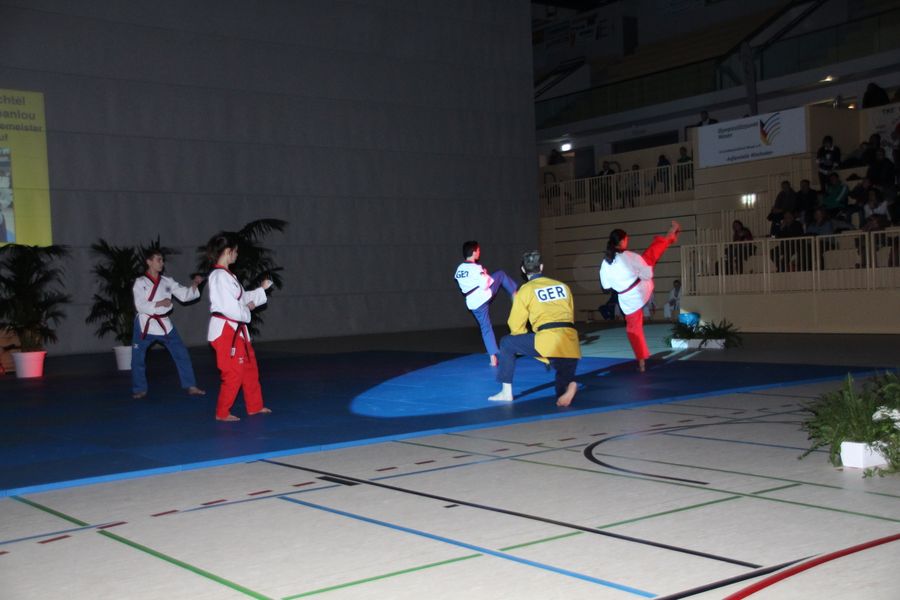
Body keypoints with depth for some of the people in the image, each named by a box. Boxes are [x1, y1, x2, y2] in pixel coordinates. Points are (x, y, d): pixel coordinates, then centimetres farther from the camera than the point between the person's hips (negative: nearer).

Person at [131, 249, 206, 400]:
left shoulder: (167, 281, 5)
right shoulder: (140, 282, -6)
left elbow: (184, 295, 2)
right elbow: (140, 306, -14)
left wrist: (194, 284, -13)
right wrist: (160, 303, -24)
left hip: (164, 324, 3)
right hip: (145, 324, -3)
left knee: (181, 354, 0)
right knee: (138, 359, 4)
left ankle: (191, 386, 7)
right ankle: (140, 389, 22)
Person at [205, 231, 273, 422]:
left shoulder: (227, 275, 13)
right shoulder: (220, 276, -20)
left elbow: (241, 298, 20)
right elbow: (230, 307, -24)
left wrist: (262, 289, 22)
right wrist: (247, 310, -8)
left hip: (236, 329, 11)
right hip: (225, 330, -11)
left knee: (250, 367, 18)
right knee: (233, 373, -4)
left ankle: (255, 406, 31)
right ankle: (222, 413, 8)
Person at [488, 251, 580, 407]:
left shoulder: (526, 290, 7)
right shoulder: (563, 286, 21)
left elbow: (516, 326, 10)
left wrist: (524, 345, 27)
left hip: (548, 340, -5)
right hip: (571, 343, 5)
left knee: (507, 343, 17)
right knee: (563, 395, 16)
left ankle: (506, 392, 14)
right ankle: (568, 386, -21)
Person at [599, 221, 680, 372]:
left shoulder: (605, 264, -9)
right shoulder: (629, 256, -18)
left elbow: (606, 285, 6)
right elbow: (648, 273, -11)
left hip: (628, 299, 1)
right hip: (642, 288, -1)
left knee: (633, 328, 15)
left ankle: (642, 361, 18)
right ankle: (670, 236, 41)